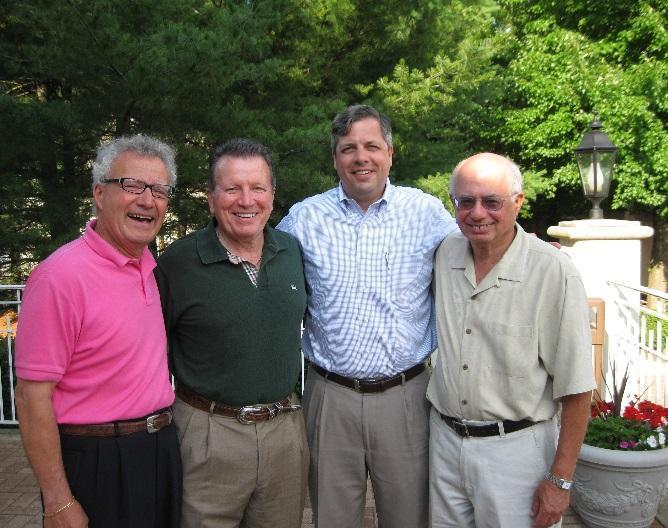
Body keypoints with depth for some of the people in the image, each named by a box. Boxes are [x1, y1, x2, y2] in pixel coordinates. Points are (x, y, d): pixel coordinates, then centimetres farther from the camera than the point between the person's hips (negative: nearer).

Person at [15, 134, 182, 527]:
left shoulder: (149, 264, 4)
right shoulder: (62, 275, -19)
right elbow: (33, 396, -18)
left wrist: (163, 427, 13)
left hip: (162, 450, 7)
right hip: (97, 463, -7)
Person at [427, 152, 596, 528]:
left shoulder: (554, 272, -17)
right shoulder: (445, 255, -1)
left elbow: (575, 388, -13)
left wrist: (560, 481, -11)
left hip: (515, 450, -4)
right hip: (445, 440, 5)